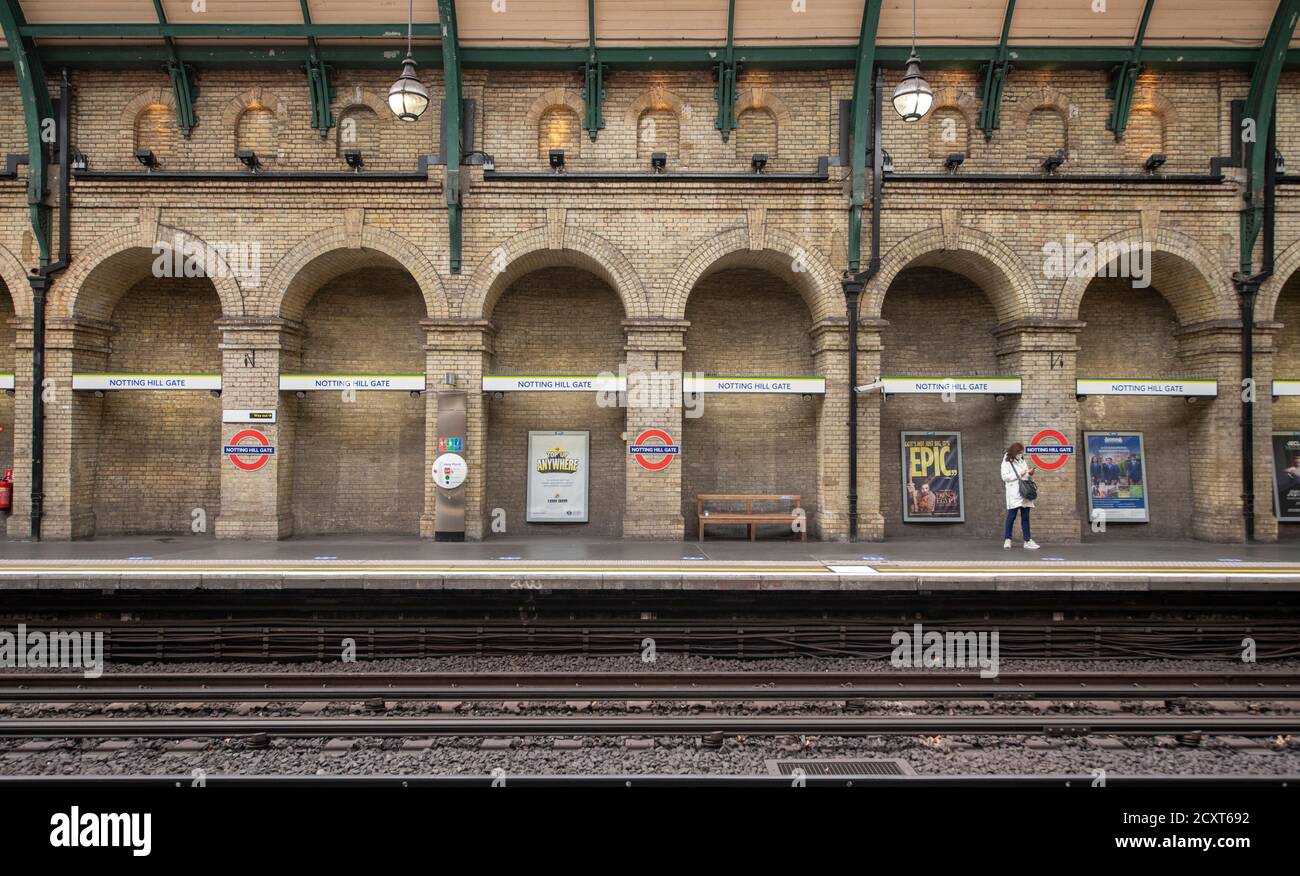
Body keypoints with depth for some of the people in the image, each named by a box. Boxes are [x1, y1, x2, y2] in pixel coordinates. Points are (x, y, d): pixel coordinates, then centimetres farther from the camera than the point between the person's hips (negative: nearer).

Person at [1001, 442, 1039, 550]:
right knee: (1011, 516, -4)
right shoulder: (1006, 462, 0)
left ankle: (1028, 541, 5)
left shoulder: (1022, 461, 17)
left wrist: (1030, 473, 2)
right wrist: (1019, 474, -14)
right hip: (1014, 493, -6)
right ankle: (1007, 539, 2)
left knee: (1025, 517, 5)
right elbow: (1004, 476, -10)